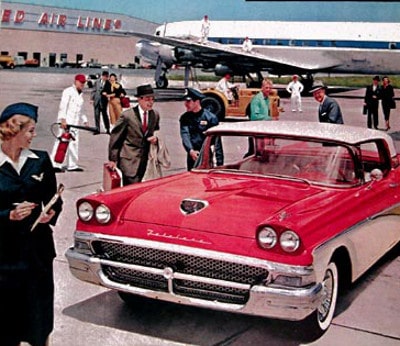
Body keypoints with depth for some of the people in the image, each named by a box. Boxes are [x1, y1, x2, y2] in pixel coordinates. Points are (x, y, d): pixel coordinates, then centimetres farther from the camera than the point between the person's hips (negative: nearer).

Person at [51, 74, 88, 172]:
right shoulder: (68, 91, -4)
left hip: (75, 123, 8)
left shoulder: (81, 95, 21)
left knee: (74, 143, 8)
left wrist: (85, 121, 24)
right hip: (66, 122, -8)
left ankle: (72, 165, 14)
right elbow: (63, 106, -13)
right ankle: (55, 165, -9)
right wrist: (63, 119, -22)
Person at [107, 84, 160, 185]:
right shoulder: (127, 115, -10)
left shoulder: (155, 115, 6)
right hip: (129, 160, -5)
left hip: (145, 158, 5)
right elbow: (115, 137, -4)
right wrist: (113, 159, -3)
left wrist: (155, 138, -1)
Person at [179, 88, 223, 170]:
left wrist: (220, 162, -14)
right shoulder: (185, 118, 6)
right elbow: (185, 135, -9)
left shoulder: (211, 117, -6)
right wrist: (190, 151, -28)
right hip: (192, 156, 4)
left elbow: (217, 142, -8)